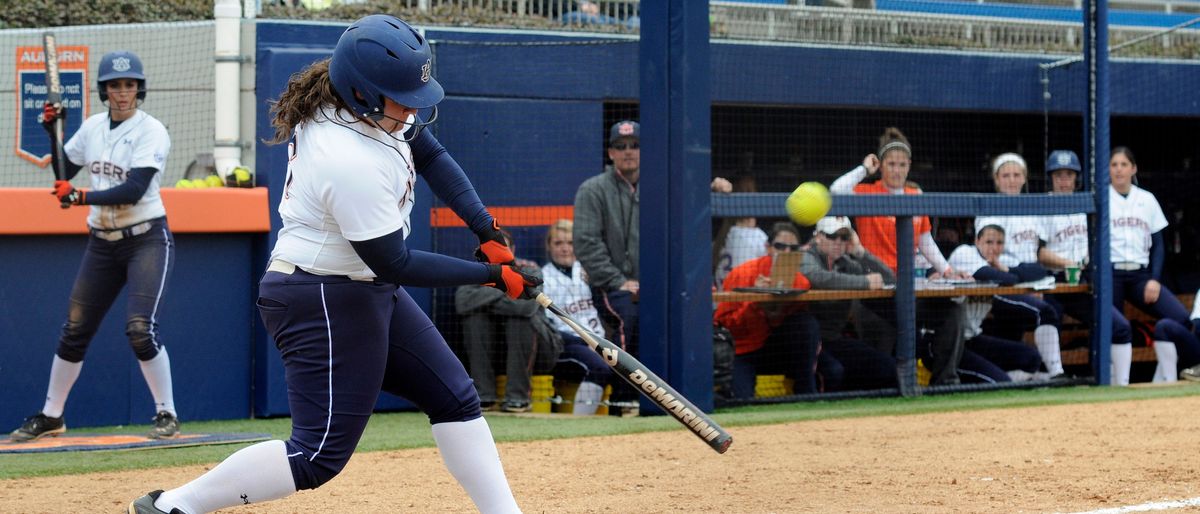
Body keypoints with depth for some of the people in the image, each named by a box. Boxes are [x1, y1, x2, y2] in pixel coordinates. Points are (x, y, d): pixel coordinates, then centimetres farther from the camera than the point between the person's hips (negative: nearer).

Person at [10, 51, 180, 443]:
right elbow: (64, 171, 19)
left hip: (147, 241, -6)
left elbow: (134, 190, -23)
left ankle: (167, 414, -5)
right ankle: (51, 415, 20)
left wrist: (80, 197, -27)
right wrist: (52, 131, 5)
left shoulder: (151, 131, -13)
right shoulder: (93, 127, 6)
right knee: (74, 330, 8)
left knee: (140, 328, -18)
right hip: (102, 244, 6)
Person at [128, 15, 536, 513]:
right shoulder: (351, 163, -31)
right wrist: (492, 275, -18)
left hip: (369, 289, 10)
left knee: (454, 397, 12)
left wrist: (485, 229, -2)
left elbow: (431, 155, 10)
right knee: (320, 454, -9)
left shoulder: (370, 107, -6)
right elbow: (395, 264, -24)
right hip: (323, 303, -10)